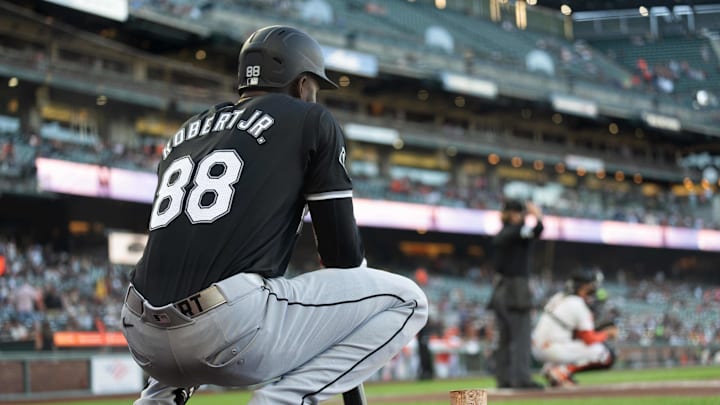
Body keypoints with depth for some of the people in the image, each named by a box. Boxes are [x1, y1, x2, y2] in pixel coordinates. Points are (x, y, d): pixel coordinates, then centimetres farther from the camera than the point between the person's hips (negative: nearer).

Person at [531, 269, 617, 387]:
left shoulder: (559, 297, 14)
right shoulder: (578, 304, -11)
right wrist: (607, 333, 11)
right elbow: (589, 340, -5)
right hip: (554, 350, -8)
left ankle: (553, 366, 12)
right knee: (606, 355, -3)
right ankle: (562, 372, -11)